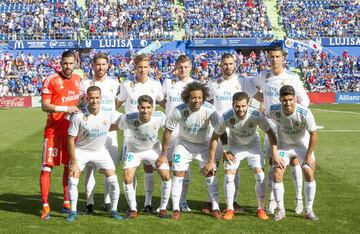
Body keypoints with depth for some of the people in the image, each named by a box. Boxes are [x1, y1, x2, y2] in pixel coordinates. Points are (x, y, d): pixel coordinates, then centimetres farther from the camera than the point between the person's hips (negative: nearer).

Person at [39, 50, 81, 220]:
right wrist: (66, 108, -21)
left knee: (69, 166, 11)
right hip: (53, 131, -5)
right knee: (47, 167, -6)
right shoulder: (51, 80, -9)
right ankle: (45, 206, -1)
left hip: (71, 130, 5)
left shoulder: (78, 80, 8)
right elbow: (45, 105, -14)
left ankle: (67, 203, 22)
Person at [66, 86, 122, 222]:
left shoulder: (108, 114, -16)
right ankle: (73, 212, 7)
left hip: (101, 151, 2)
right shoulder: (78, 116, -23)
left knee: (113, 181, -4)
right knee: (72, 181, -10)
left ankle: (114, 211, 14)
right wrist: (74, 162, -17)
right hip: (81, 150, -2)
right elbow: (71, 140, -16)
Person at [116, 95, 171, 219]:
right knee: (127, 178, -15)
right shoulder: (127, 119, -32)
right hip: (134, 149, -1)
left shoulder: (160, 117, -27)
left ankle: (163, 209, 10)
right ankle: (133, 210, 6)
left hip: (153, 148, 1)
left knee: (166, 176, -9)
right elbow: (118, 127, -8)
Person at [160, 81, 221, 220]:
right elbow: (168, 131, -13)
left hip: (204, 144, 0)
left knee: (210, 173, -6)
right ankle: (176, 209, 6)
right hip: (184, 144, 0)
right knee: (178, 174, -5)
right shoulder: (179, 111, -27)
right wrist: (164, 154, -8)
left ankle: (215, 208, 5)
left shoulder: (209, 110, -28)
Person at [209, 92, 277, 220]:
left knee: (260, 175, -11)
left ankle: (261, 209, 5)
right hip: (234, 146, 0)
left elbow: (270, 133, -17)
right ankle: (230, 209, 6)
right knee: (229, 176, -10)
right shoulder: (226, 117, -29)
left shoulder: (256, 115, -31)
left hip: (253, 146, 0)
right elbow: (214, 137, -15)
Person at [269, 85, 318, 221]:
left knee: (309, 174, -12)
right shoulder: (274, 111, -26)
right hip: (283, 145, 2)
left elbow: (313, 134, -18)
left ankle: (309, 211, 4)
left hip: (303, 145, -1)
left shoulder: (305, 113, -32)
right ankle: (281, 211, 5)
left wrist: (309, 156, -13)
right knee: (277, 175, -10)